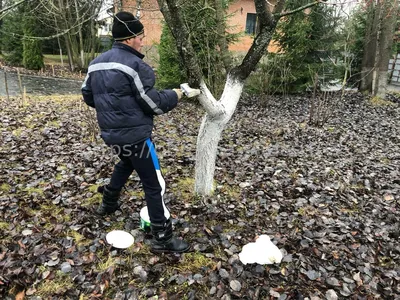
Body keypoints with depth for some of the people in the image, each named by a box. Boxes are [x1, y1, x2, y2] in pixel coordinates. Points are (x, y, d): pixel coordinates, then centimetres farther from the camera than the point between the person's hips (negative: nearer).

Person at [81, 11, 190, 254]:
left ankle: (109, 203, 49)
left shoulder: (96, 63, 9)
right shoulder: (135, 65, -16)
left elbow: (88, 96, 17)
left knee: (127, 162, 36)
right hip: (134, 135, -8)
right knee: (154, 185, 0)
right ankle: (163, 239, 7)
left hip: (110, 133, 9)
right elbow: (153, 104, -17)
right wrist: (176, 95, -1)